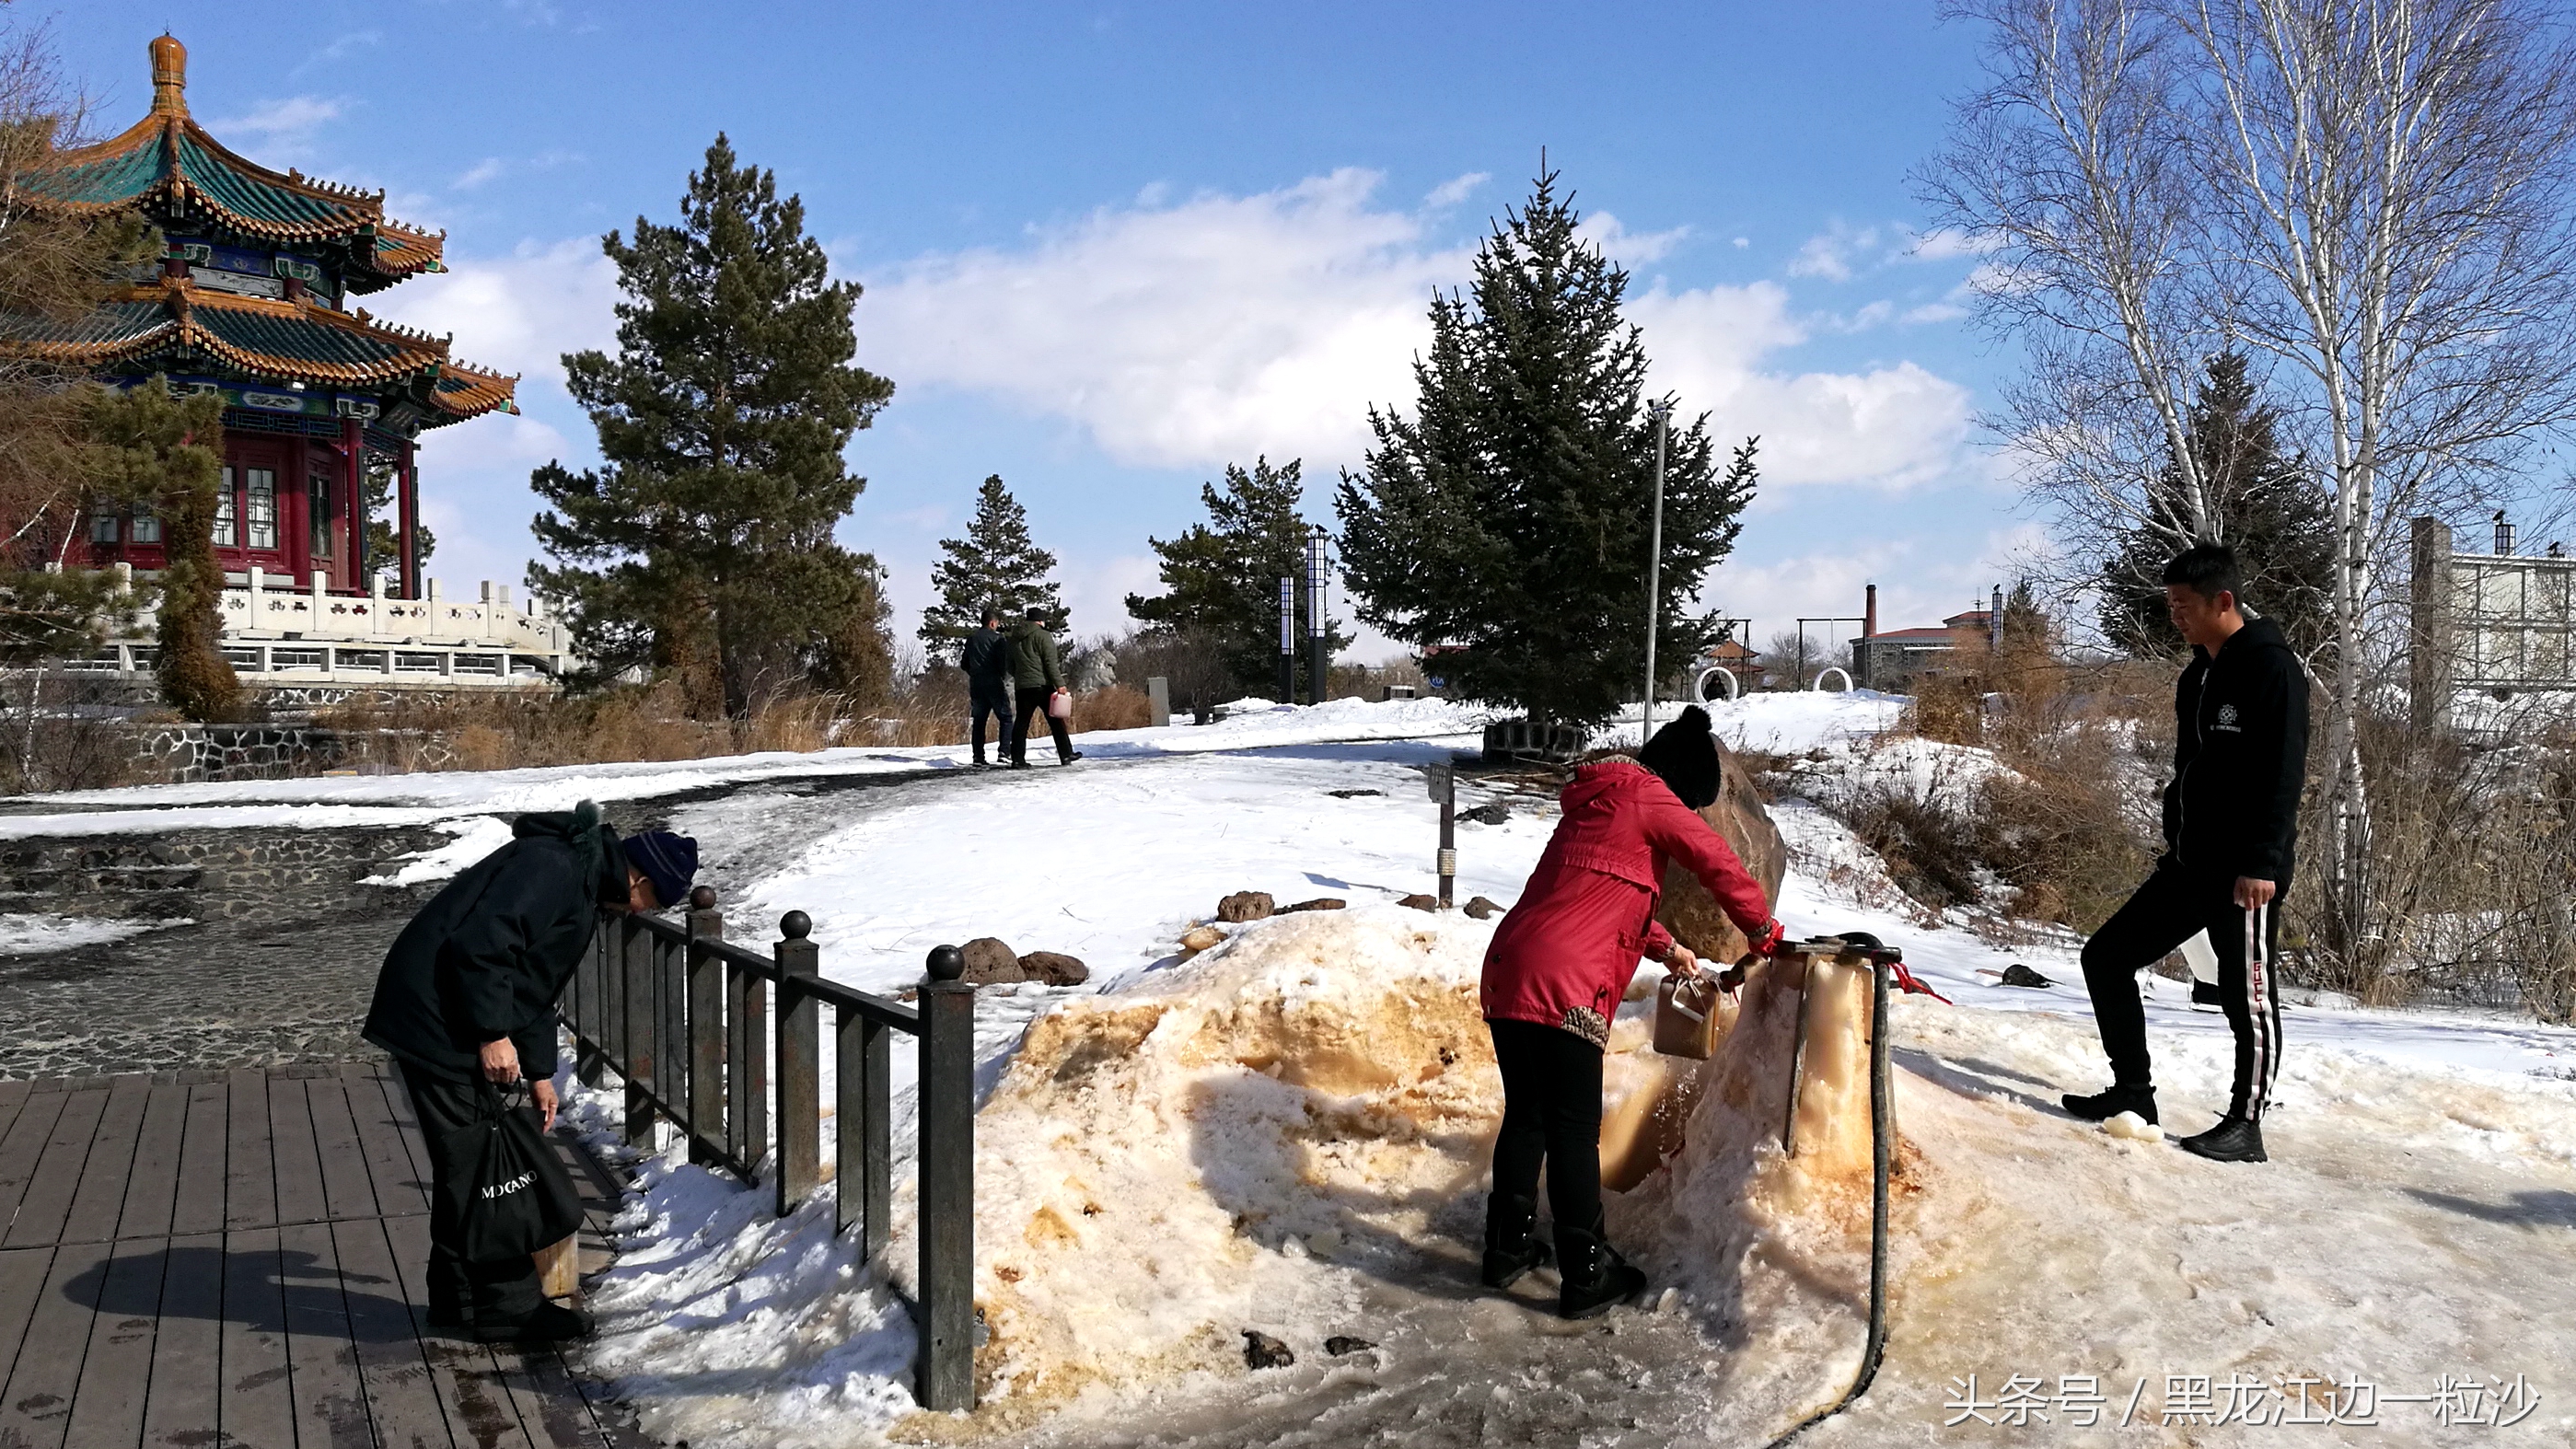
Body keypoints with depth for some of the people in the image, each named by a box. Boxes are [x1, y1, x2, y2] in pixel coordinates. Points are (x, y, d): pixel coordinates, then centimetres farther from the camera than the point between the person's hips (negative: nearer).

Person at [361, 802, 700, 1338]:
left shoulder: (586, 884, 17)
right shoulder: (552, 866, -17)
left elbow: (536, 985, 24)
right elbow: (479, 944, -26)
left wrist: (540, 1073, 23)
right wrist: (493, 1035, -22)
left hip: (450, 1025, 11)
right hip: (434, 1018, -11)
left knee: (465, 1165, 17)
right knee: (474, 1164, -4)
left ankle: (458, 1296, 27)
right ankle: (508, 1305, 3)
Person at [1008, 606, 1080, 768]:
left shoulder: (1014, 638, 15)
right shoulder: (1042, 636, -5)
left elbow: (1011, 665, 20)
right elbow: (1051, 662, -11)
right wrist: (1060, 683, -11)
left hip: (1022, 687, 5)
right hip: (1042, 685, -5)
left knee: (1022, 722, 5)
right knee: (1055, 721, 3)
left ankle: (1017, 759, -3)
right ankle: (1066, 755, 6)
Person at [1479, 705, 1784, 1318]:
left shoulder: (1596, 801, 25)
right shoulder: (1647, 797, -2)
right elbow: (1719, 864, -2)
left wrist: (1666, 947, 44)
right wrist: (1762, 929, 14)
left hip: (1506, 973, 9)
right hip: (1563, 989, -9)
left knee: (1525, 1116, 19)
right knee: (1574, 1131, 1)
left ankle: (1508, 1246, 29)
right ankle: (1584, 1276, 10)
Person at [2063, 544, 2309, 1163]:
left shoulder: (2271, 666, -12)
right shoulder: (2198, 674, 15)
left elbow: (2283, 773, -18)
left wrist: (2262, 863, -22)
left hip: (2244, 872, -9)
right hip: (2189, 865, 9)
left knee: (2248, 996, 1)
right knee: (2106, 955, 8)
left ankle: (2245, 1125, 13)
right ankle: (2133, 1093, 17)